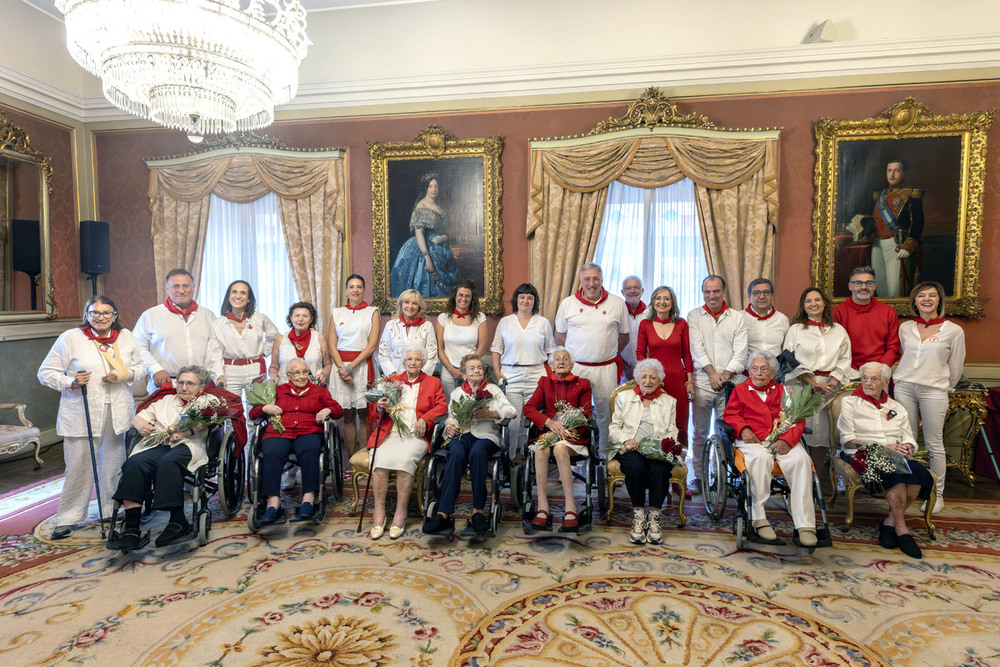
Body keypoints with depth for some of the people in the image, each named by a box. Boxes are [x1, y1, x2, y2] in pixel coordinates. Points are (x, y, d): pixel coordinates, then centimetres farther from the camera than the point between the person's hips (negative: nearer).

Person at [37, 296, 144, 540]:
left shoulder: (126, 337, 7)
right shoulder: (70, 338, -3)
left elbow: (140, 366, 14)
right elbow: (46, 373, 1)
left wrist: (124, 375, -7)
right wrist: (71, 382, -17)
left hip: (118, 412, 3)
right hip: (82, 413, -3)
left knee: (114, 463, 12)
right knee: (79, 466, -2)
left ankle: (112, 510, 27)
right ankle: (68, 518, 13)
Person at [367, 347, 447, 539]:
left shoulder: (433, 382, 18)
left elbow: (442, 407, 6)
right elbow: (378, 407, 18)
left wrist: (424, 419, -10)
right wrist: (380, 407, -6)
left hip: (415, 436, -2)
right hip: (390, 434, 2)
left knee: (405, 458, -32)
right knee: (380, 458, -29)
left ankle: (400, 513, -23)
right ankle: (379, 513, -21)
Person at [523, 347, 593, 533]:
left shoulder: (582, 384, 16)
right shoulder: (545, 383, 20)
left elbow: (587, 414, 7)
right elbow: (528, 408, 5)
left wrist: (569, 428, -13)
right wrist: (550, 422, -12)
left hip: (572, 435, -1)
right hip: (548, 432, 1)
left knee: (560, 448, -35)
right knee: (541, 448, -33)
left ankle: (570, 509, -34)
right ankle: (542, 508, -33)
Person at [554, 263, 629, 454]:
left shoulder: (617, 303, 4)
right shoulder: (568, 303, 5)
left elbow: (624, 335, 13)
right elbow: (559, 335, 13)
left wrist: (608, 353, 6)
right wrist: (573, 354, 5)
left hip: (606, 369, 0)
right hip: (575, 367, 0)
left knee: (606, 413, 6)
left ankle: (606, 455, 21)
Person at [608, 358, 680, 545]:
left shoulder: (669, 401, 20)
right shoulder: (624, 397, 18)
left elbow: (672, 431, 12)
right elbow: (614, 428, 12)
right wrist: (626, 440, -9)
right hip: (631, 449, 0)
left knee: (660, 469, -33)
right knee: (636, 467, -34)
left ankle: (654, 517, -16)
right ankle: (638, 516, -17)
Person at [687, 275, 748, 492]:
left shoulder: (737, 318, 9)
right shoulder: (694, 316, 8)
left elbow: (740, 352, 3)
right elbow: (697, 348, -2)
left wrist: (725, 375, -10)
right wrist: (711, 373, -12)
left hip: (729, 383, 1)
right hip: (702, 382, 0)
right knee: (700, 433, 3)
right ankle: (698, 478, 13)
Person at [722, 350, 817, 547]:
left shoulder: (782, 391, 22)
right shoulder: (740, 390, 22)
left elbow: (798, 420, 11)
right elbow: (730, 414, 12)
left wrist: (786, 440, -8)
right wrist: (743, 429, -10)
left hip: (782, 440, 2)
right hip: (753, 441, -2)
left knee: (801, 459, -31)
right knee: (761, 457, -37)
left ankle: (805, 524, -29)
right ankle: (758, 519, -31)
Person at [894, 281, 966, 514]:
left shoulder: (954, 331, 0)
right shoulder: (905, 328, 7)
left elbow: (955, 368, 8)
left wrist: (945, 388, 15)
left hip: (934, 391, -2)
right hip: (904, 387, 3)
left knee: (934, 445, 1)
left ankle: (937, 494, 13)